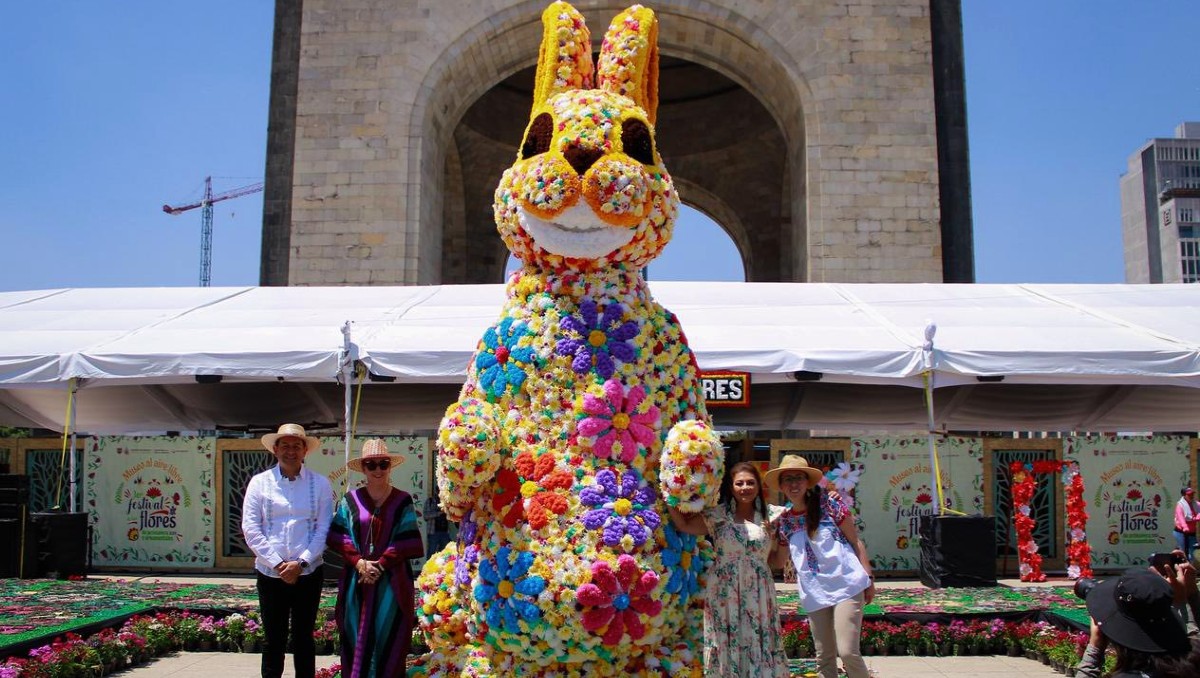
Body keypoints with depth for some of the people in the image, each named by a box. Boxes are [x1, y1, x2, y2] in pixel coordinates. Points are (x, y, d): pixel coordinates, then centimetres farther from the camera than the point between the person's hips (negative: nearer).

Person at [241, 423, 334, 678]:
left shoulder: (320, 484, 2)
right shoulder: (260, 482, 2)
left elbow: (323, 529, -1)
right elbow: (251, 528, -3)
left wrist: (301, 563, -12)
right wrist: (277, 563, -10)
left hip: (308, 573, 0)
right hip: (270, 574, 0)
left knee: (304, 638, 9)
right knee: (274, 640, 6)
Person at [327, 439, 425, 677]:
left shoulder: (403, 501, 1)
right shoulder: (350, 500, 5)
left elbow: (406, 543, -4)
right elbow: (339, 537, -1)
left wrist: (380, 564, -13)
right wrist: (358, 562, -14)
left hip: (392, 583, -1)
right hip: (357, 580, 1)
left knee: (388, 640, 2)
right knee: (356, 640, 6)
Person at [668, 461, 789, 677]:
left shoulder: (768, 517, 9)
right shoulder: (718, 515, 2)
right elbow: (684, 525, -12)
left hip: (758, 595, 2)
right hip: (725, 594, -1)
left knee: (760, 649, 2)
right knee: (728, 648, 3)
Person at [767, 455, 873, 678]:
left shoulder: (829, 505, -3)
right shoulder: (783, 521, 7)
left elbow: (856, 542, 0)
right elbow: (779, 559, 16)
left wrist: (869, 578, -4)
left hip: (846, 586, -4)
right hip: (814, 594, 4)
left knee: (847, 651, -14)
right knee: (824, 658, 9)